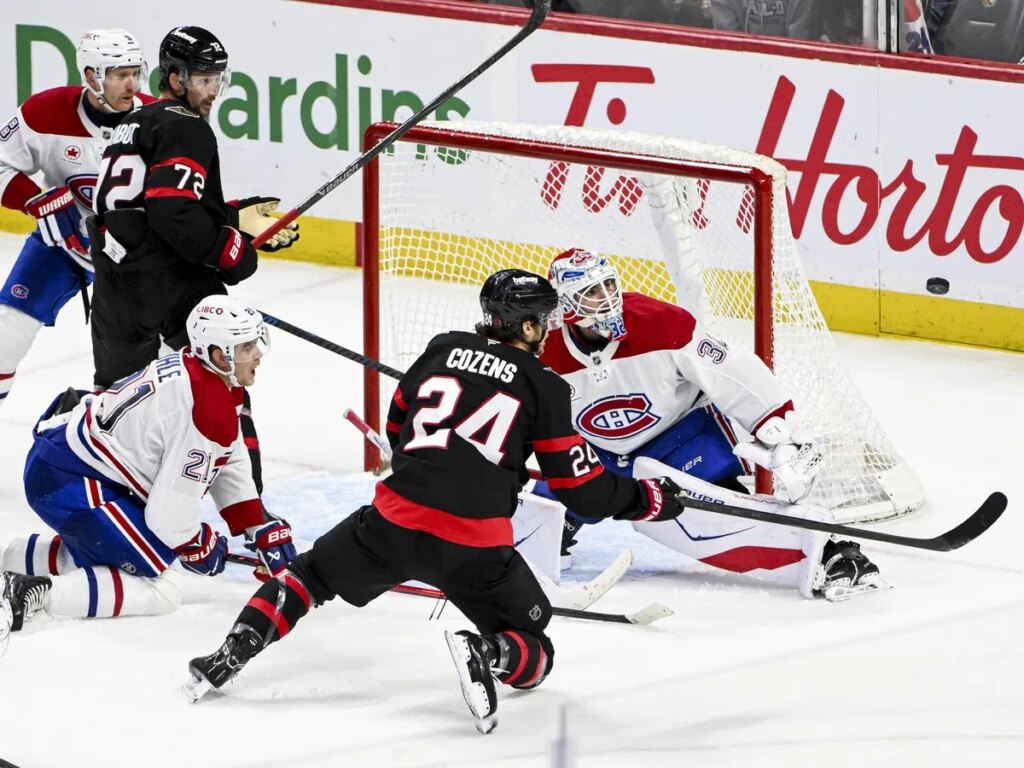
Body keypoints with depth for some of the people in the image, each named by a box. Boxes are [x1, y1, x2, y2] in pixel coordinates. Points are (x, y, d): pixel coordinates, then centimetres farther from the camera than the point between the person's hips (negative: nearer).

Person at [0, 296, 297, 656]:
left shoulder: (192, 370, 9)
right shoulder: (209, 410, -22)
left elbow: (228, 463, 20)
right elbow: (170, 511, -20)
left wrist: (262, 530, 16)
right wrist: (198, 546, 1)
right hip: (68, 485, -11)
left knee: (104, 552, 31)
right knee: (160, 590, -12)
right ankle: (34, 591, -22)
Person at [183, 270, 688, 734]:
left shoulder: (443, 350, 13)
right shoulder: (545, 389, 2)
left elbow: (397, 430, 25)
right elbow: (583, 488, 4)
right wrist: (648, 499, 19)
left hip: (395, 522, 3)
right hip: (476, 548, -3)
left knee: (313, 574, 28)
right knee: (534, 655, 14)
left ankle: (230, 655, 9)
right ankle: (488, 654, -20)